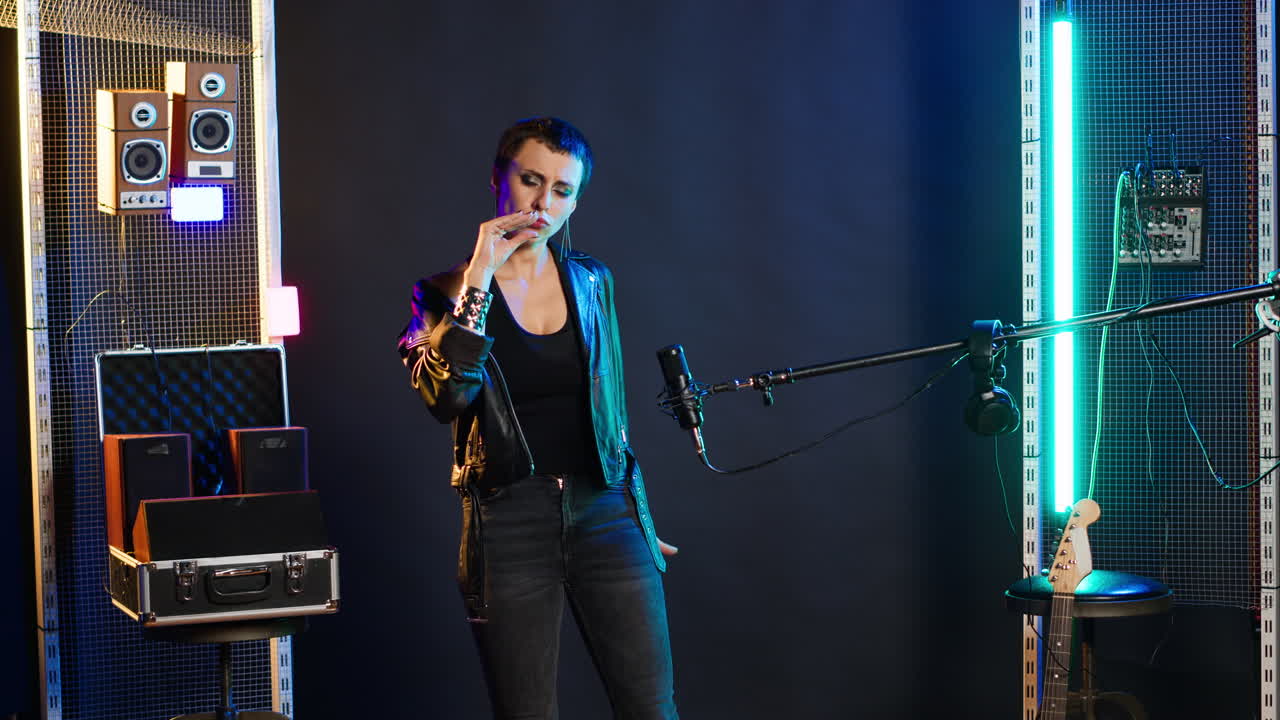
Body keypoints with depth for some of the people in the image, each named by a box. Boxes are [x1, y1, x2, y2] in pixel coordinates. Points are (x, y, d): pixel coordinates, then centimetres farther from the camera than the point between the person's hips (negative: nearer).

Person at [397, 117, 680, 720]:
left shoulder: (590, 281, 8)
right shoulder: (446, 293, -1)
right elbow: (446, 397, -20)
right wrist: (478, 279, -20)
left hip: (604, 512, 3)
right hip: (509, 526, -2)